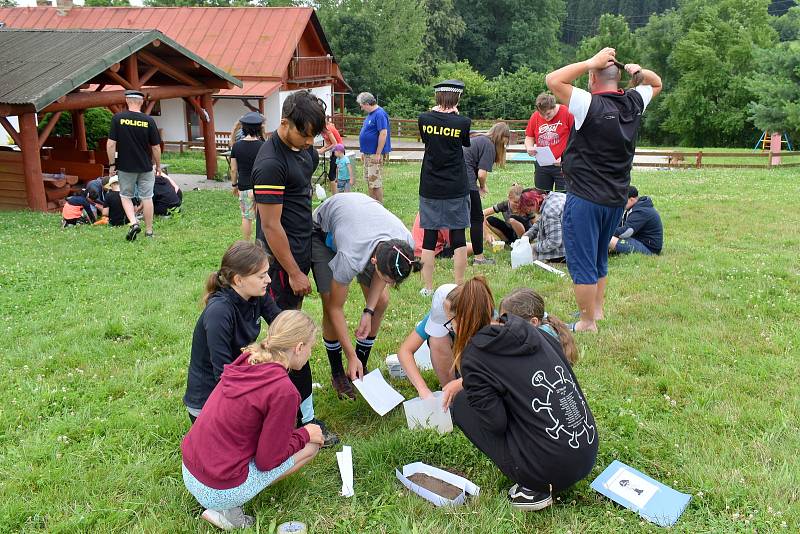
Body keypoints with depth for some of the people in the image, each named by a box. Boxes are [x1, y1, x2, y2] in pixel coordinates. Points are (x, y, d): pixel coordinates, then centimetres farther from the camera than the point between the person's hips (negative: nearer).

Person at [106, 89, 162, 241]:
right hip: (146, 167, 1)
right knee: (147, 198, 10)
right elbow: (156, 146, -2)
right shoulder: (148, 120, -6)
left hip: (125, 166, -1)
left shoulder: (117, 118, -8)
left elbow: (111, 144, -9)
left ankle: (133, 222, -5)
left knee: (125, 196, 15)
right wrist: (158, 165, 12)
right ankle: (149, 230, 17)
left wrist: (112, 164, 2)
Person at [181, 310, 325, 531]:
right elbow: (268, 460, -14)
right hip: (219, 493, -7)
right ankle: (229, 510, 2)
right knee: (312, 444, 5)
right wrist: (305, 434, 1)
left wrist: (296, 431, 15)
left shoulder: (246, 362, -1)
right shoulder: (283, 391, -22)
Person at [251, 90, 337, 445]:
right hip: (281, 258, -9)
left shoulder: (304, 150, 5)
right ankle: (305, 416, 2)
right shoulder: (270, 163, -23)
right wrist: (294, 272, -16)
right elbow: (271, 226, -21)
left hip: (301, 249, 9)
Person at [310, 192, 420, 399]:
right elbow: (336, 309, -29)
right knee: (329, 306, -15)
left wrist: (368, 311, -16)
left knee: (381, 301, -3)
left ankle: (360, 368, 14)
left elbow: (383, 274, -8)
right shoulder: (350, 259, -45)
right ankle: (337, 373, 6)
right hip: (323, 231, -4)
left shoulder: (406, 243, -32)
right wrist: (351, 356, -25)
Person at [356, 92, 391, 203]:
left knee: (376, 182, -6)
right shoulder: (370, 114, 14)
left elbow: (383, 134, -23)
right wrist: (364, 152, 21)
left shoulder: (379, 114, -16)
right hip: (368, 154, 10)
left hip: (375, 154, -10)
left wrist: (378, 154, -23)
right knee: (369, 181, 15)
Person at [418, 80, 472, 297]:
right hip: (456, 189, -1)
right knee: (458, 238, 8)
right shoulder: (462, 123, -8)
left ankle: (428, 287, 11)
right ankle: (459, 286, 13)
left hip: (430, 189, 2)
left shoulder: (424, 119, -3)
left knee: (429, 238, 7)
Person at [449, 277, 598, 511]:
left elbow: (496, 423, -13)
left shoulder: (473, 356, -10)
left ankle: (532, 489, 4)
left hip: (551, 469, -7)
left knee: (462, 404, 8)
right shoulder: (529, 330, 9)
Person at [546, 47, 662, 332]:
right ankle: (597, 310, 34)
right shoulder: (633, 103, 2)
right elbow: (656, 84, 23)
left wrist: (591, 62, -16)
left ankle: (587, 323, 9)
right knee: (599, 259, 23)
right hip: (617, 199, 7)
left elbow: (553, 80, -22)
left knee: (581, 263, 3)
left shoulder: (590, 104, -18)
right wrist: (638, 70, 3)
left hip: (585, 198, -7)